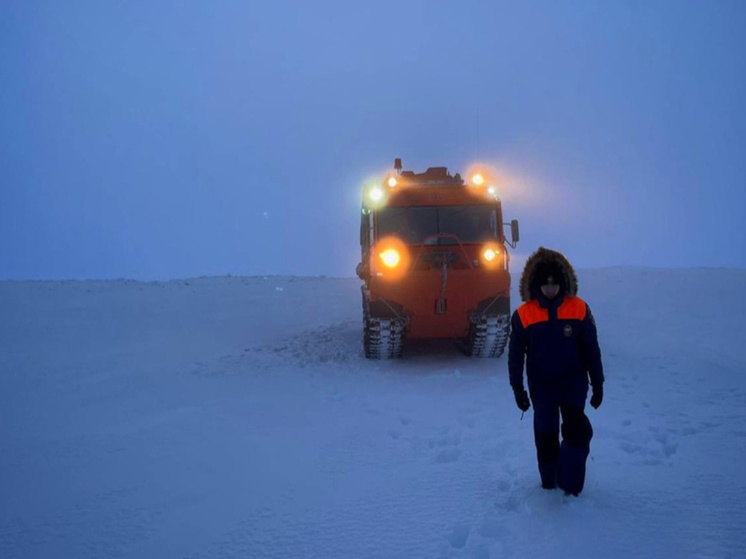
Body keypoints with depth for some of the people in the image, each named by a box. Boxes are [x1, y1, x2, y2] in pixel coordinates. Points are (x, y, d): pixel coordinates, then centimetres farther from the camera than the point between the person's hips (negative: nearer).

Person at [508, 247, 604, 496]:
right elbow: (515, 355, 1)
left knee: (576, 429, -16)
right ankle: (550, 484, 25)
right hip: (541, 386, 1)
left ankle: (570, 484, -3)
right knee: (545, 434, 7)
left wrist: (597, 383, 3)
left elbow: (591, 349, 2)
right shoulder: (523, 315, -8)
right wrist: (518, 389, 1)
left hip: (574, 381, 0)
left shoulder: (579, 309, -7)